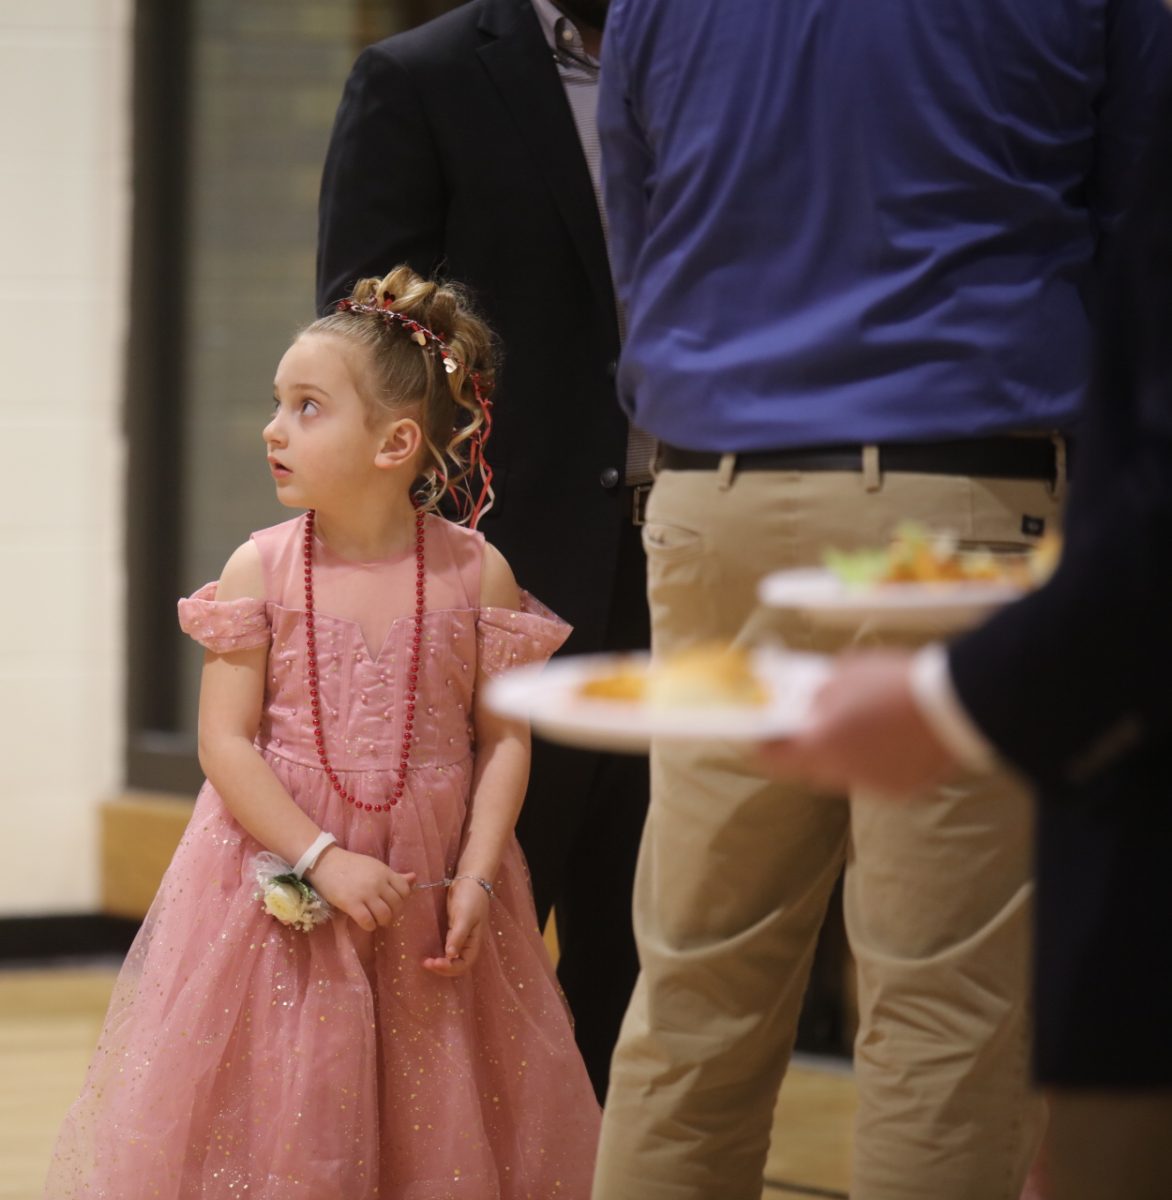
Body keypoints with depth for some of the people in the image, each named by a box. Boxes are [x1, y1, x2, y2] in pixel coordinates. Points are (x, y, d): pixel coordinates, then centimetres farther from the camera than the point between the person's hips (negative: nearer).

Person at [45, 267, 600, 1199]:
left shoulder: (474, 574, -3)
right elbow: (225, 744, -7)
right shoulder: (261, 571, -4)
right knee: (282, 1115, 2)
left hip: (431, 887, 0)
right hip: (285, 891, 0)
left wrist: (475, 881, -12)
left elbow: (504, 739, -1)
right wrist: (324, 860, -16)